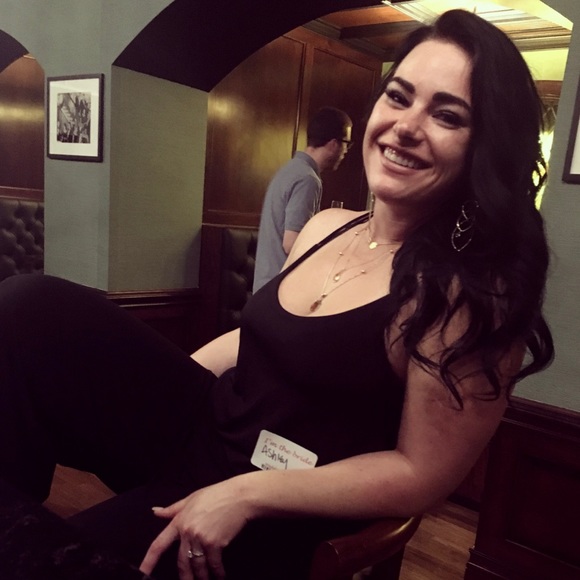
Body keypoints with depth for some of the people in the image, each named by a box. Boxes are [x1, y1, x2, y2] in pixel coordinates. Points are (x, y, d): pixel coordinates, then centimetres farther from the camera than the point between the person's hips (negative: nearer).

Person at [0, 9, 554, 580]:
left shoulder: (470, 291, -18)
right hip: (206, 420, 6)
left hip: (272, 516, -5)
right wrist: (164, 377, 5)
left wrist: (246, 495, -20)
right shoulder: (324, 227, 3)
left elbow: (422, 474, -15)